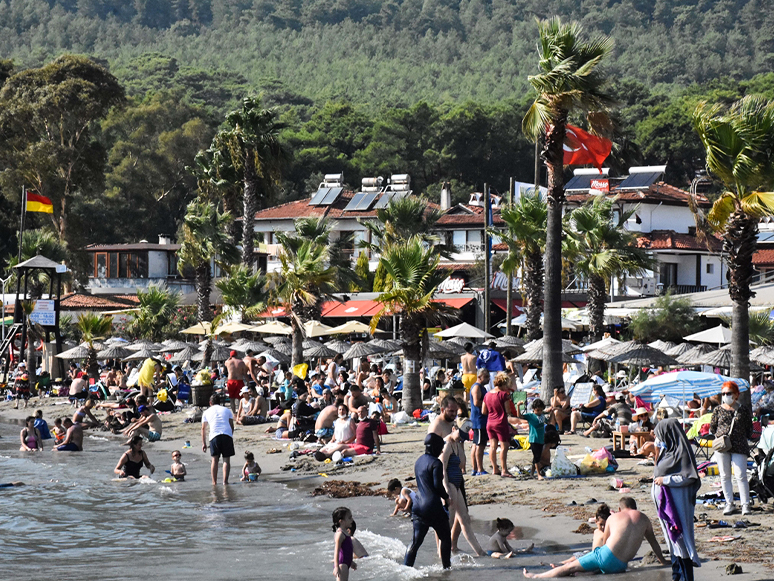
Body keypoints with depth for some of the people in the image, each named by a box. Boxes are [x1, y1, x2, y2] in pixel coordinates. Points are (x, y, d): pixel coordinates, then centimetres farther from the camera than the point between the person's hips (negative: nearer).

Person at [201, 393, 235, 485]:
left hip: (214, 436, 0)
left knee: (214, 459, 6)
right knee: (226, 459, 2)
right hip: (227, 434, 0)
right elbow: (232, 426, 17)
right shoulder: (227, 410, 22)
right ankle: (225, 481, -6)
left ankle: (214, 482, 3)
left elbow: (203, 428, 17)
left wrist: (203, 443, 19)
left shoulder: (206, 412, 19)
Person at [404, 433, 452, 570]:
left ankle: (406, 567, -3)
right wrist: (446, 497, 2)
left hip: (418, 506, 7)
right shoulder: (436, 463, -12)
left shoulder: (419, 461, 14)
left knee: (416, 540, 6)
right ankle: (447, 566, 17)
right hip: (433, 506, -7)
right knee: (445, 537, 11)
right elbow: (438, 485, -16)